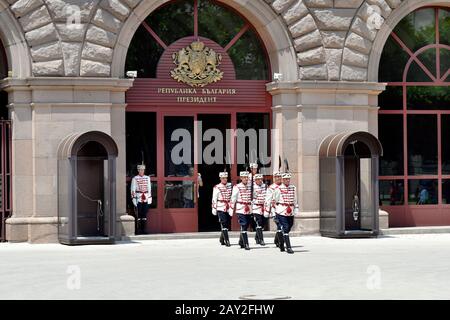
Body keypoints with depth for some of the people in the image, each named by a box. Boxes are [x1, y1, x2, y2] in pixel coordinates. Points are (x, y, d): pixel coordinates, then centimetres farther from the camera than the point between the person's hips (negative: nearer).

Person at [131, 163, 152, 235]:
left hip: (146, 199, 4)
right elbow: (133, 190, -2)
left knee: (144, 214, 6)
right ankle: (138, 231, -1)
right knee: (138, 215, -4)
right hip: (138, 199, -4)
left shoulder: (147, 178, 12)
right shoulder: (135, 179, -1)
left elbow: (149, 189, 15)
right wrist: (133, 199, -9)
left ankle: (143, 230, 12)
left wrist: (149, 198, 10)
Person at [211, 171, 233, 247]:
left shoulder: (230, 186, 10)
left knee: (228, 224, 8)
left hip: (229, 208, 4)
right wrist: (214, 209, -4)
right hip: (221, 208, -4)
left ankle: (222, 239, 26)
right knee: (224, 224, -9)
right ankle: (227, 241, -7)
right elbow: (214, 199, -1)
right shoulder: (217, 187, -2)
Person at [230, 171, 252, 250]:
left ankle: (241, 242, 26)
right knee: (243, 227, -9)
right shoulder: (237, 187, -5)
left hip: (249, 210, 5)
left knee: (246, 226, 10)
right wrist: (231, 210, -6)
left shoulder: (250, 186, 9)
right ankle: (246, 244, -10)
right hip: (241, 210, -5)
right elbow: (233, 199, -5)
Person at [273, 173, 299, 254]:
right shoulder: (279, 189, -4)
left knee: (288, 228, 12)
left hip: (291, 211, 5)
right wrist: (275, 211, 6)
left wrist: (296, 209, 7)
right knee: (285, 228, -10)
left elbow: (295, 200, 15)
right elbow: (275, 201, 4)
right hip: (282, 211, -5)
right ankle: (288, 247, -11)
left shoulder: (293, 188, 8)